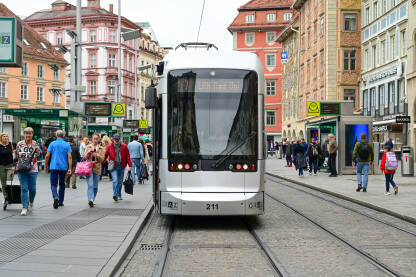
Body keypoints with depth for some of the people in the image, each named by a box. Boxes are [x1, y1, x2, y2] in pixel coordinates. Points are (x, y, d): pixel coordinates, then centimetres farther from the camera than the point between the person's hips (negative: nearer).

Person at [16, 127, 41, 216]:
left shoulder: (35, 144, 3)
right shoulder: (19, 144, 6)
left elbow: (38, 155, -5)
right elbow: (16, 155, 15)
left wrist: (37, 150, -26)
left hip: (32, 169, 0)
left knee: (32, 188, 3)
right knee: (24, 188, -6)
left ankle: (31, 202, 32)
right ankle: (24, 208, -5)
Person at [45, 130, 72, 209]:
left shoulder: (52, 143, 2)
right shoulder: (67, 145, 4)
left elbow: (47, 156, -2)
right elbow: (69, 157, -6)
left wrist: (46, 166, 9)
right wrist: (70, 168, -7)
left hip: (54, 167, -2)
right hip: (63, 167, 2)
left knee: (53, 184, 0)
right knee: (62, 184, 15)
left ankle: (56, 197, -27)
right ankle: (60, 202, 21)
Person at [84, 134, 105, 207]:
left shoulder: (101, 148, 7)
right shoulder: (88, 147, 9)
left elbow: (102, 158, -2)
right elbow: (85, 157, 5)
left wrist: (96, 155, -19)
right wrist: (88, 152, -14)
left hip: (97, 168, 1)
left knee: (95, 186, 8)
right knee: (90, 185, -14)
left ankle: (93, 199, 23)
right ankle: (90, 200, -24)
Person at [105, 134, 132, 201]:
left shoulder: (124, 147, 4)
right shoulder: (110, 147, 2)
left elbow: (127, 156, 3)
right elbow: (105, 156, 4)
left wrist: (130, 165, -5)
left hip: (121, 166, 2)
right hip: (113, 166, -2)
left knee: (120, 181, 11)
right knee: (115, 180, -16)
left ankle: (119, 195, 23)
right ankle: (115, 194, -23)